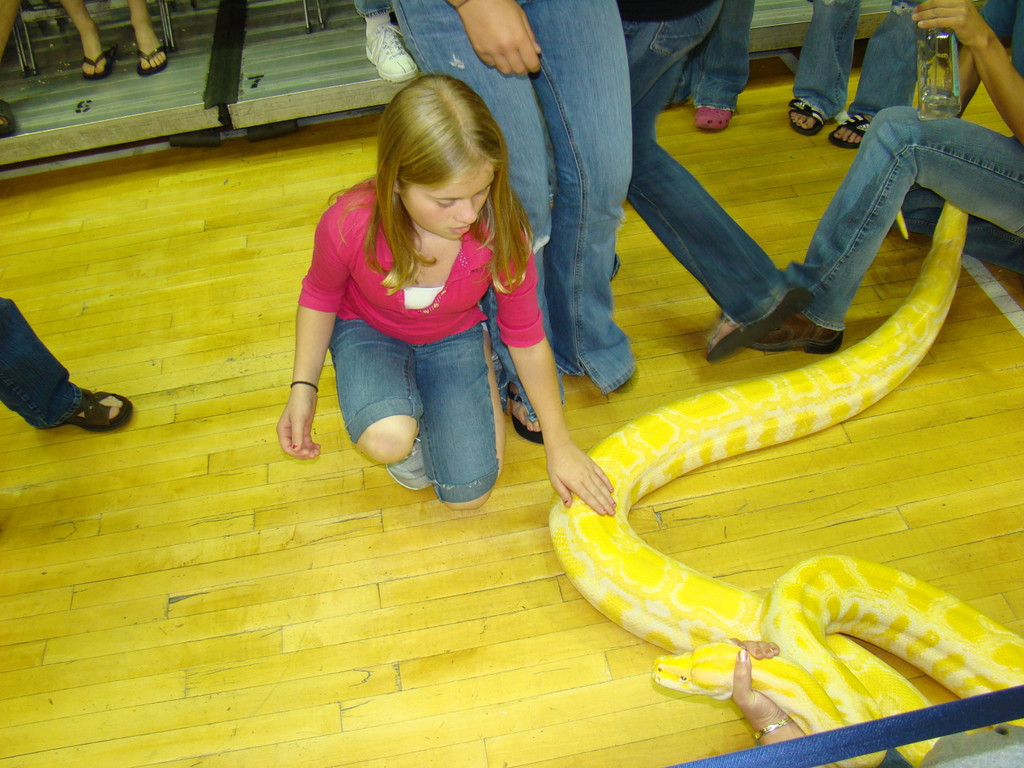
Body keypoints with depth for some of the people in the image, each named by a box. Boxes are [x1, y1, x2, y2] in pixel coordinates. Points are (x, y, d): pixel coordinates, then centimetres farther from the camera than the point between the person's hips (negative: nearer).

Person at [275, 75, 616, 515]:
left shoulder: (501, 231, -30)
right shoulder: (348, 226, -32)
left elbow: (527, 339, -14)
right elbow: (320, 296, -7)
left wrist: (560, 447, -7)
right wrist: (303, 388, -13)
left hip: (454, 337, 1)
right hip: (368, 331, -1)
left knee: (468, 494, -5)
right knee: (388, 441, -34)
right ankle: (406, 410, 6)